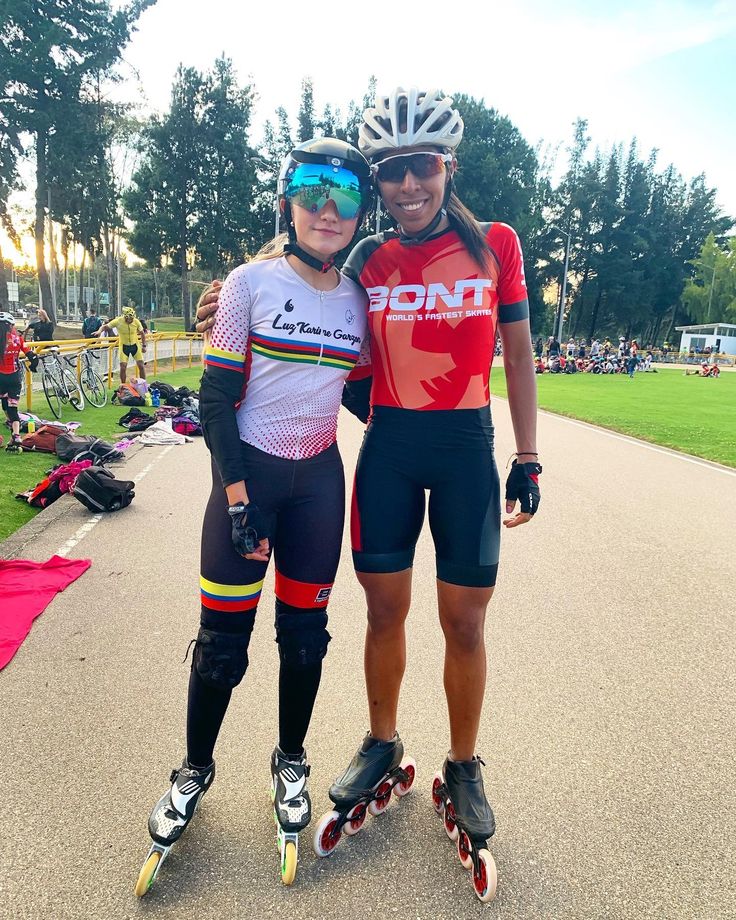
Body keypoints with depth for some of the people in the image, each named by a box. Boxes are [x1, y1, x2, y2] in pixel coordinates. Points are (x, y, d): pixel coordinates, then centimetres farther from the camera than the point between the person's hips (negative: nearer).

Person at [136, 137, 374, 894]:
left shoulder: (358, 299, 4)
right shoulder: (251, 282, -7)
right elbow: (216, 400, -10)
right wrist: (239, 499, -15)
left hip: (320, 479, 4)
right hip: (248, 471, -3)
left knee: (305, 631, 11)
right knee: (223, 635, 5)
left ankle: (290, 766, 34)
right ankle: (194, 771, 30)